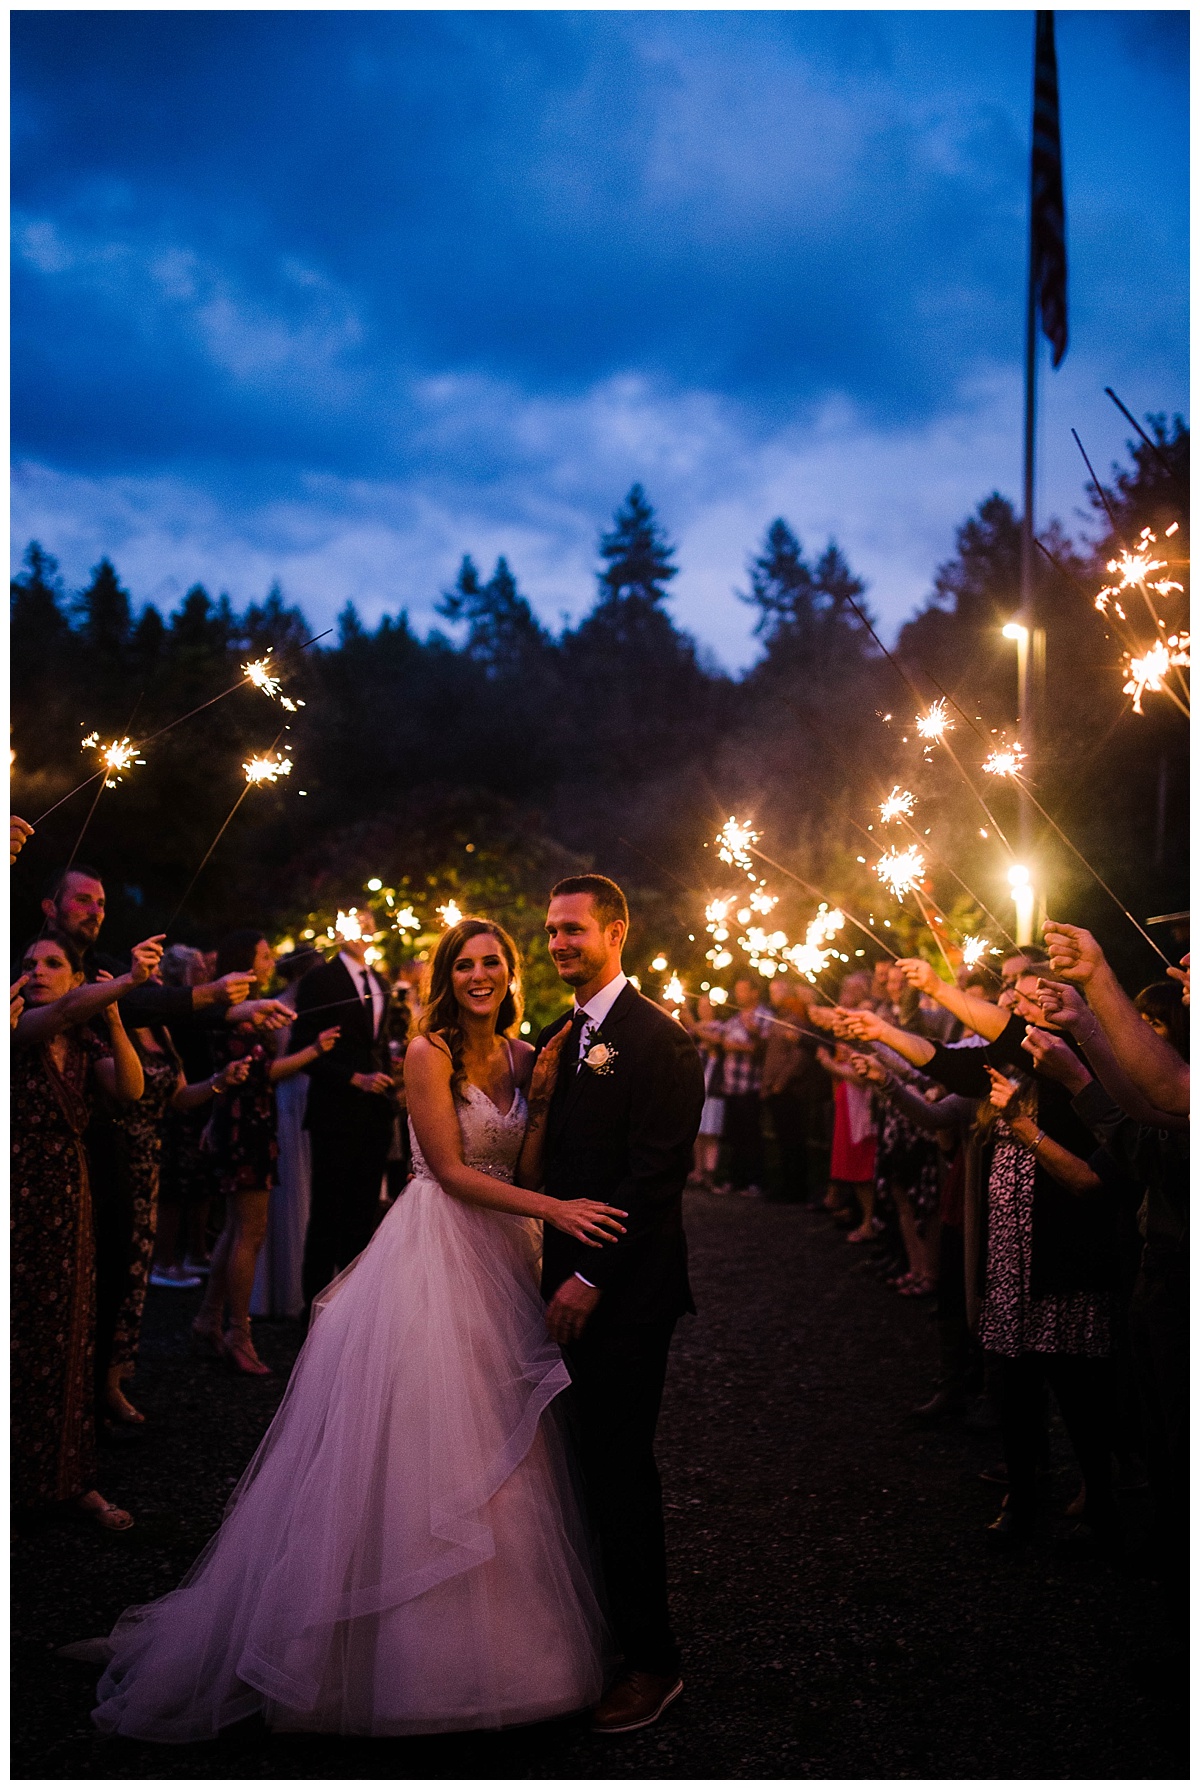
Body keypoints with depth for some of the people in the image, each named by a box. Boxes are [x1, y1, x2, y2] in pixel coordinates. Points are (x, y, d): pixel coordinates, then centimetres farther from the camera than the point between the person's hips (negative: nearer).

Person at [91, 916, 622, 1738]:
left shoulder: (524, 1056, 8)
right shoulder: (431, 1052, -10)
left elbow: (524, 1171, 3)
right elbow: (451, 1171, -15)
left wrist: (544, 1100, -10)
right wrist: (555, 1209, -20)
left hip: (501, 1257, 6)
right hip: (435, 1256, -6)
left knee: (500, 1447, 10)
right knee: (422, 1440, -3)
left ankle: (496, 1635, 23)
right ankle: (407, 1647, 11)